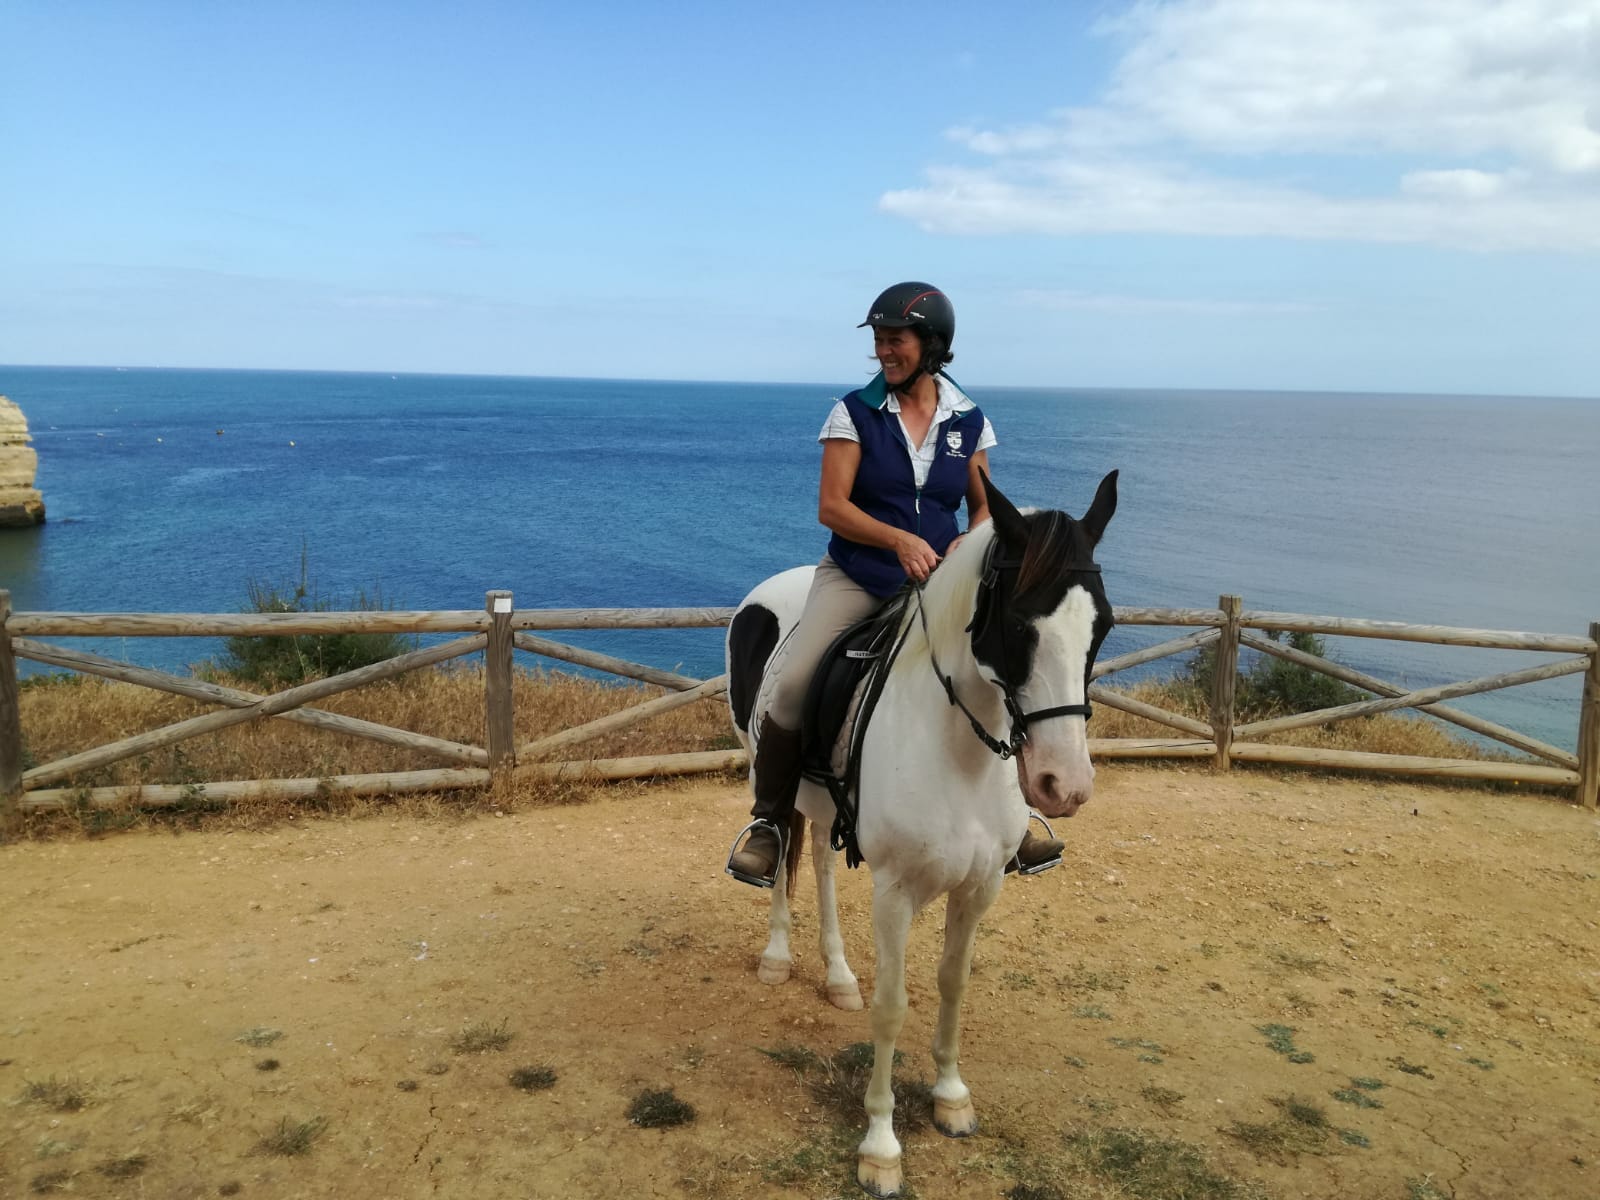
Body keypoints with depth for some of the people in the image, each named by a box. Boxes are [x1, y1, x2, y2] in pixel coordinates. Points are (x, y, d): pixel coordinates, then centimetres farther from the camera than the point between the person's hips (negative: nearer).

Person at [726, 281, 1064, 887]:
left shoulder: (969, 420, 4)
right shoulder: (855, 412, -4)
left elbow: (982, 507, 13)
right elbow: (831, 507, -11)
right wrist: (899, 540, -26)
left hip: (935, 581, 3)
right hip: (856, 576, -2)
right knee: (790, 684, -22)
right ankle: (769, 822, -3)